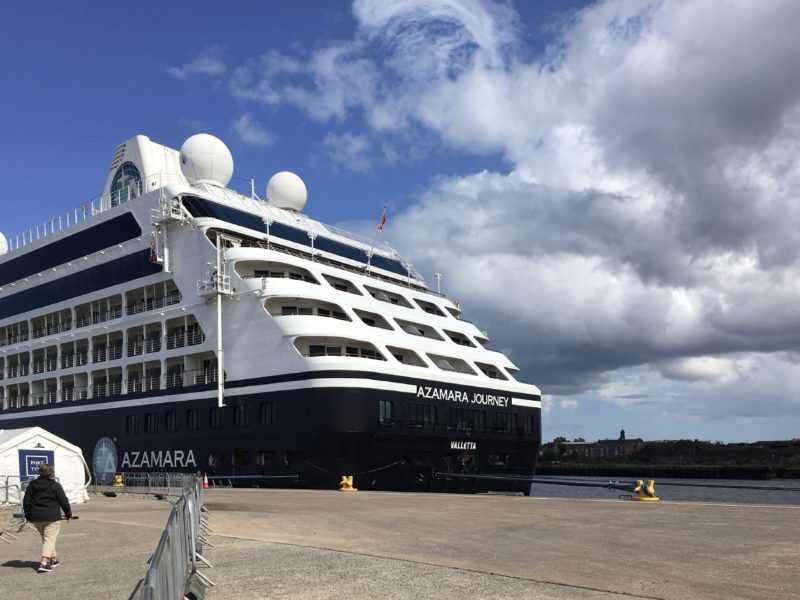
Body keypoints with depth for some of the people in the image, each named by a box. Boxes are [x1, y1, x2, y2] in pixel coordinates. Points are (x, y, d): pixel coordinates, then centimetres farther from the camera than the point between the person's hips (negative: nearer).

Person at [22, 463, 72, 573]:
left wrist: (28, 515, 18)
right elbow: (64, 501, -4)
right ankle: (44, 563, -16)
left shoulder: (31, 485, 6)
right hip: (52, 517, -5)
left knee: (46, 538, 19)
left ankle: (54, 559, 27)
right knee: (50, 539, -3)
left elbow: (26, 502, 9)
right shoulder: (55, 485, -6)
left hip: (36, 518, 5)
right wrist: (68, 513, 8)